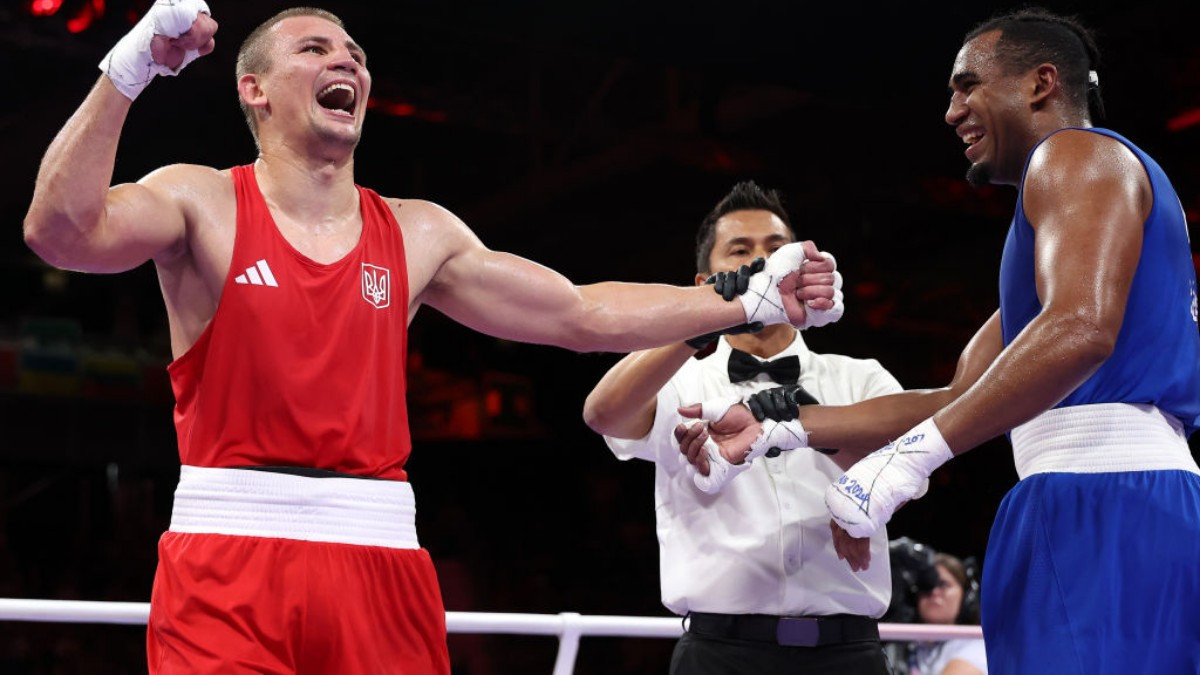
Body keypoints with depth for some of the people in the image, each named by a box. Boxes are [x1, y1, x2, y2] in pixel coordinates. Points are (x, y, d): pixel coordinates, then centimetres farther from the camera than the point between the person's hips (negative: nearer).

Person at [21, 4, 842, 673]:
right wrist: (129, 70, -25)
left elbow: (583, 316, 14)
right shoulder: (202, 202, 2)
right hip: (229, 559, -3)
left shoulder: (418, 233, 11)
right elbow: (63, 232, -17)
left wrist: (750, 301, 11)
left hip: (378, 561, 4)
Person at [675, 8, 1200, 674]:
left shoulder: (1077, 153, -1)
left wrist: (910, 455, -23)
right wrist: (776, 426, 19)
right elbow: (959, 400, 24)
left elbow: (1080, 329, -21)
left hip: (1102, 500, -10)